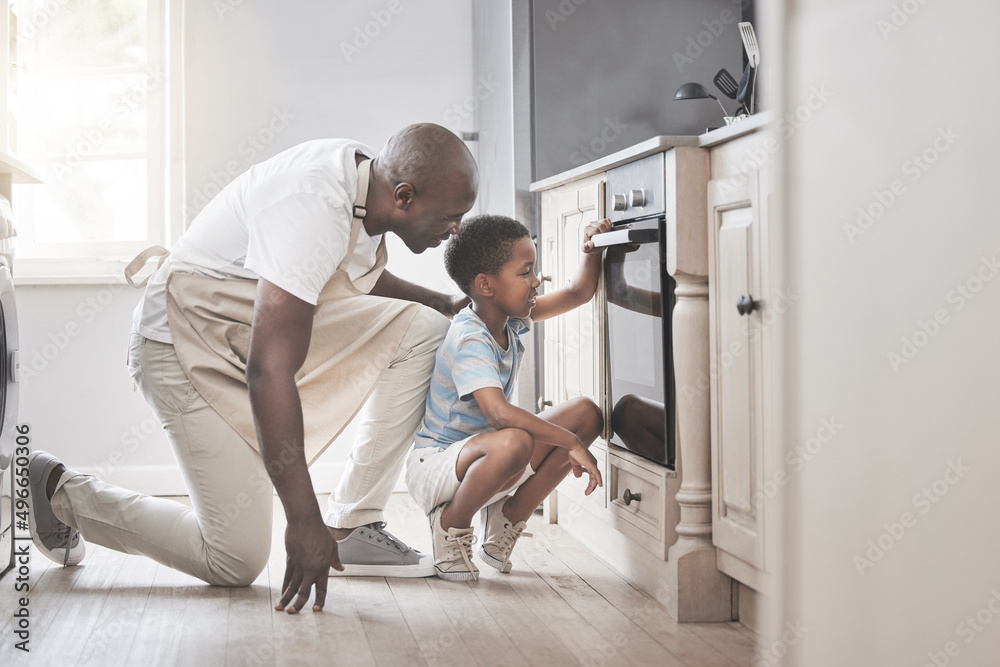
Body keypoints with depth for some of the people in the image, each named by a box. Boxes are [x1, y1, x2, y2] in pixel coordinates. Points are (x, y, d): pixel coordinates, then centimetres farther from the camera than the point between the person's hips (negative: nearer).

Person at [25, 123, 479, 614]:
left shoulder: (370, 173, -4)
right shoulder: (314, 206, -33)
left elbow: (357, 276, 21)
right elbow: (268, 369, -37)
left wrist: (445, 305, 9)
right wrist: (303, 523, -36)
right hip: (187, 343, -9)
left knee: (421, 328, -8)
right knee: (235, 561, -8)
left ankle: (351, 528, -3)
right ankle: (61, 493, 12)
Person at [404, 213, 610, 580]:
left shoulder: (511, 319, 2)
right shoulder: (469, 340, -25)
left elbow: (577, 293, 12)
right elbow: (499, 413, -39)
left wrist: (592, 252, -7)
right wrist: (573, 444, -37)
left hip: (481, 458, 9)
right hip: (434, 465, -9)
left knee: (586, 413, -5)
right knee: (513, 443, -42)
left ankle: (508, 521, 3)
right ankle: (451, 524, -10)